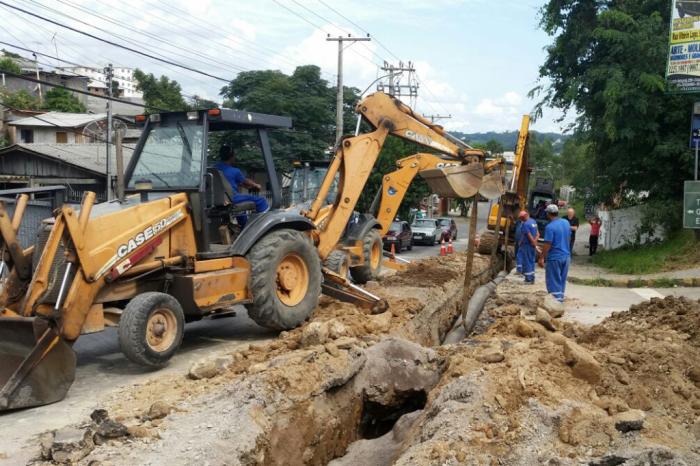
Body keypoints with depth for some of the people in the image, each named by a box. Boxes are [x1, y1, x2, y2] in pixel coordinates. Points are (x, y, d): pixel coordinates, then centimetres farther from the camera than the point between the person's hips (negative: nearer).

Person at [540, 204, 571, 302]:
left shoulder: (550, 227, -18)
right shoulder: (566, 223, 5)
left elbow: (547, 244, -20)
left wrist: (542, 258, -14)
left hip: (554, 258, -7)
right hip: (566, 256, 7)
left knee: (554, 281, 1)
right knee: (562, 280, 17)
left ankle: (556, 300, 1)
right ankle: (561, 299, 24)